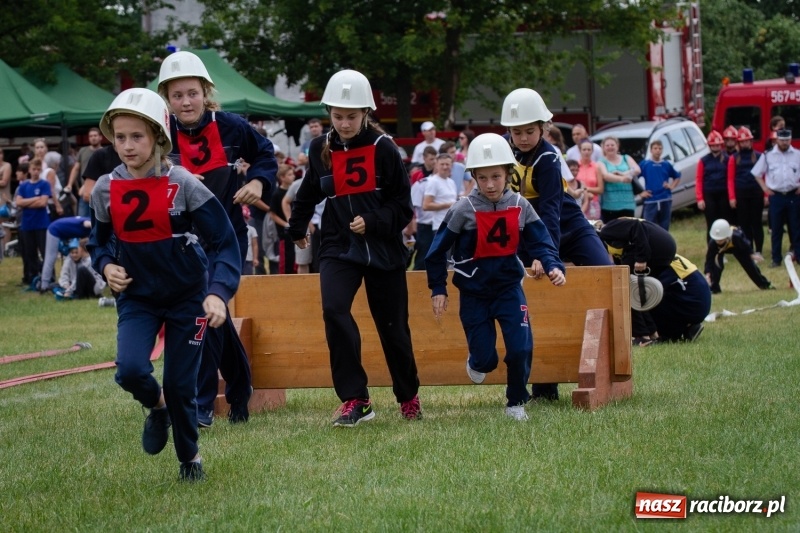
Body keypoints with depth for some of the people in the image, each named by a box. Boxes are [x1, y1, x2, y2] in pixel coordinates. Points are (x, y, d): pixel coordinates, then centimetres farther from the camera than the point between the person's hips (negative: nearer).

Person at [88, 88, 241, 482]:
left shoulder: (182, 185, -17)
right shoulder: (106, 190, -7)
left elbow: (225, 242, -15)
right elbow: (99, 241, 11)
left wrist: (218, 292, -29)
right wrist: (106, 266, -12)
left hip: (187, 297, -2)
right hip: (137, 297, 2)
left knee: (180, 385, 1)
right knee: (130, 370, -22)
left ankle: (190, 459, 28)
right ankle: (156, 406, 14)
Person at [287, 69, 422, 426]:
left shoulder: (383, 149, -9)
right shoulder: (321, 150, 1)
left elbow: (402, 206, -6)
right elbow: (309, 193, 21)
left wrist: (372, 222, -21)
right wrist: (297, 229, 34)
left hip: (383, 250, -2)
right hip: (339, 248, 2)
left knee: (392, 326, 8)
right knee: (334, 310, -23)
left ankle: (408, 397, 33)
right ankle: (355, 400, -19)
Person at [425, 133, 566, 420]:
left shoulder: (520, 207, -5)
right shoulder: (463, 211, -12)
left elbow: (539, 242, -3)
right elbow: (438, 249, -4)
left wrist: (553, 266, -21)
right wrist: (438, 289, -3)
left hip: (508, 287, 2)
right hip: (474, 292, -2)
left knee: (521, 348, -11)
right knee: (485, 358, -1)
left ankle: (516, 402, 11)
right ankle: (478, 363, 38)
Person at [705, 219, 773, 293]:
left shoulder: (736, 236, -45)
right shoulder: (712, 242, -44)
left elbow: (745, 245, -22)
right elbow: (709, 259, -37)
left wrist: (751, 254, -7)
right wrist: (708, 273, -49)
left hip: (736, 247, 0)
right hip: (720, 249, 0)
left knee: (748, 263, 8)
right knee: (717, 264, -26)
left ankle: (764, 284, 29)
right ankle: (713, 288, -11)